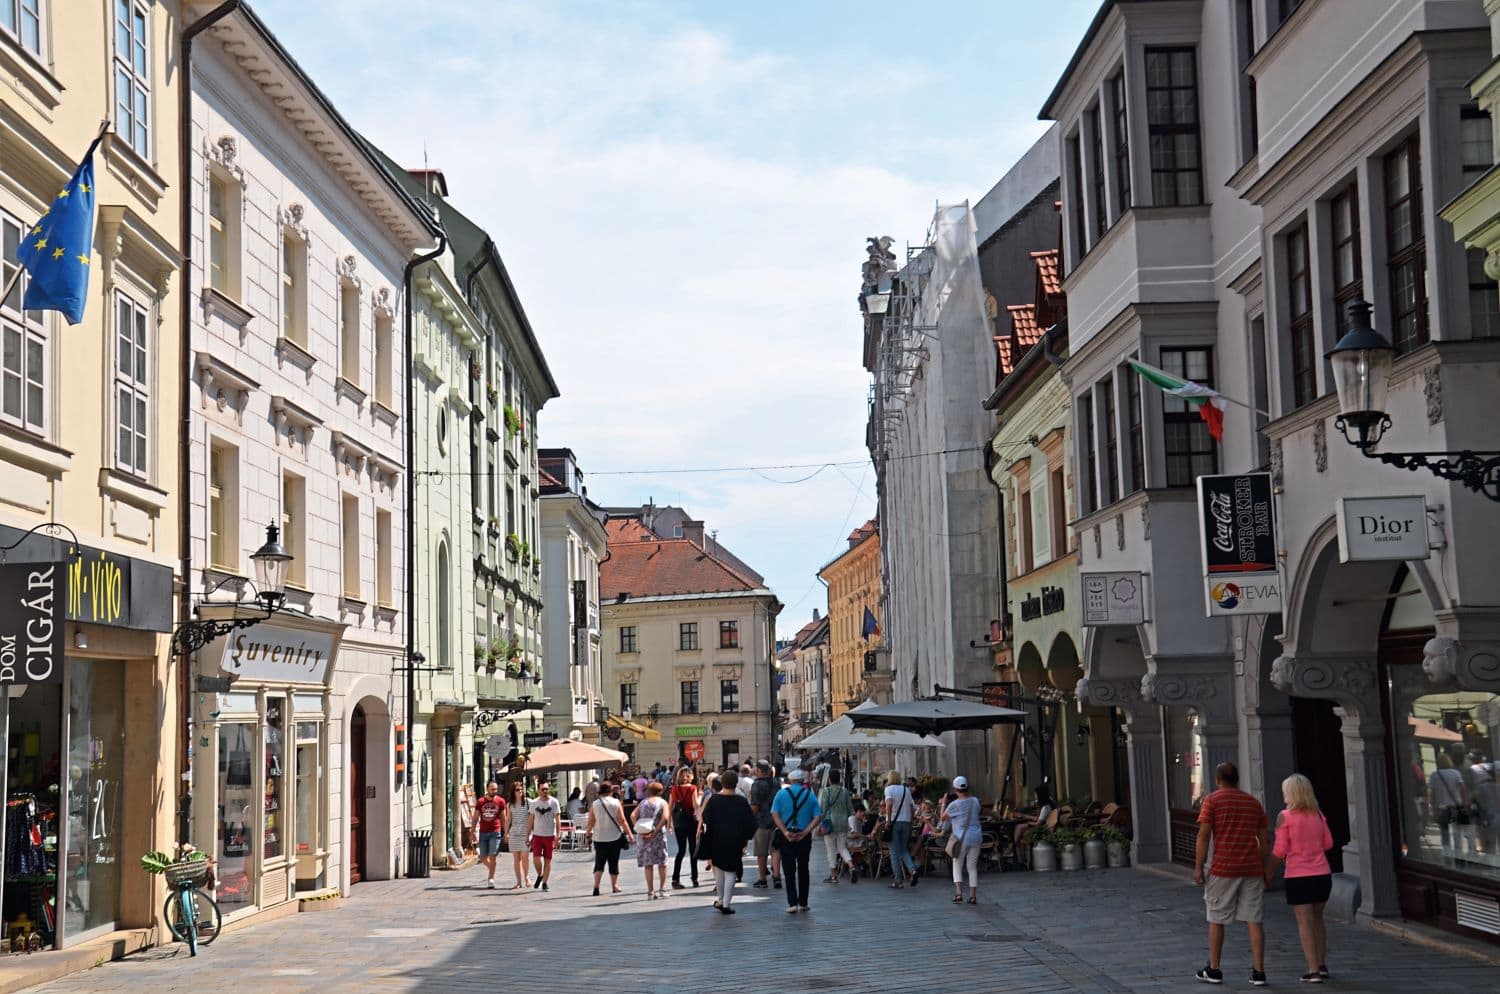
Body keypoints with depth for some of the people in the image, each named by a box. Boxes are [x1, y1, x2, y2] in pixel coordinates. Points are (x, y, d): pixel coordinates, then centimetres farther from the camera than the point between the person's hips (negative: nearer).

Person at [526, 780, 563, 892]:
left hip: (550, 835, -1)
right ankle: (539, 875, 17)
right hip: (537, 835, 1)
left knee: (548, 860, 3)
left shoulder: (554, 802, -3)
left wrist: (557, 836, -12)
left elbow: (557, 820, -4)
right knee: (536, 859, -10)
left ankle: (544, 883, 12)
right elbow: (530, 820, 10)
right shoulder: (534, 803, 5)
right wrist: (527, 836, 6)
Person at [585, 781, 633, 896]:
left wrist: (588, 833, 15)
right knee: (613, 863, 11)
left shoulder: (594, 804, -2)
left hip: (599, 838, 1)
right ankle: (614, 886, 18)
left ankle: (596, 886, -11)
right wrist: (629, 834, -2)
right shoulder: (616, 803, -5)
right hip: (615, 837, -1)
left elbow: (591, 822, 0)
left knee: (599, 863, 4)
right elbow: (622, 820, -7)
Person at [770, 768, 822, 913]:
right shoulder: (809, 795, 3)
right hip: (804, 837, 1)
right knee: (803, 869, 13)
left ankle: (792, 903, -7)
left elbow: (775, 815, -10)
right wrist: (805, 832, -10)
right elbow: (818, 817, -6)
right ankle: (803, 903, 17)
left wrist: (785, 832, -14)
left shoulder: (781, 794, 1)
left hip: (787, 836, -1)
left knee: (789, 870, 1)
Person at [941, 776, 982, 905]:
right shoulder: (975, 801, 2)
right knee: (972, 866, 11)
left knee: (957, 865, 9)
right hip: (976, 836, 4)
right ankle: (973, 895, 8)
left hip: (961, 838, -4)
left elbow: (943, 818, 2)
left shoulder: (954, 805, -10)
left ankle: (958, 892, -6)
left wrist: (943, 804, 16)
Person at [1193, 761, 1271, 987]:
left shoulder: (1212, 800, -2)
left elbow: (1203, 836, -8)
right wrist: (1266, 869, 18)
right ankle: (1259, 972, 0)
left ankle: (1214, 970, 16)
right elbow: (1263, 840, 12)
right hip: (1252, 869, 3)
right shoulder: (1253, 802, 11)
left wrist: (1198, 867, -5)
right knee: (1254, 921, 3)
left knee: (1216, 920, 9)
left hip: (1223, 869, -3)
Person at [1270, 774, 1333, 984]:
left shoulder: (1285, 816, -11)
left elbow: (1280, 851, -11)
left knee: (1305, 922, 0)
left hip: (1298, 877, -5)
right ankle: (1322, 965, 24)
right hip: (1322, 875, 5)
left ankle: (1313, 970, -4)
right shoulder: (1318, 815, 4)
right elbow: (1328, 843, 8)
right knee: (1317, 919, 19)